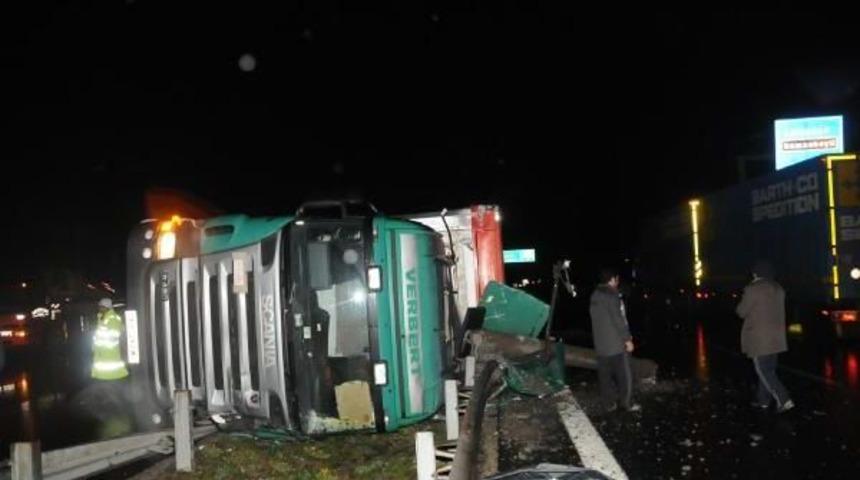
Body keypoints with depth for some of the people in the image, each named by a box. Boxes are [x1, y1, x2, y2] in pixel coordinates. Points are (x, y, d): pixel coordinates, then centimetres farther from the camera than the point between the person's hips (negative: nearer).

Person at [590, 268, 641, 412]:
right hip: (616, 343, -8)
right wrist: (627, 339, -13)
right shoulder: (612, 296, -16)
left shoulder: (595, 296, 9)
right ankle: (627, 403, 10)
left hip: (601, 344, 8)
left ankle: (609, 403, 17)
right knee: (624, 375, 4)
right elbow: (618, 320, -19)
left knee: (605, 375, 11)